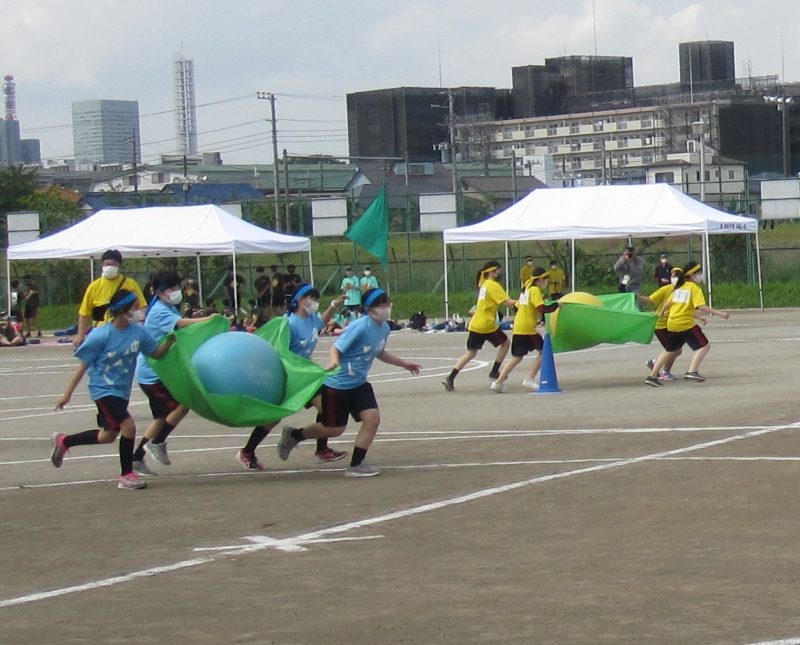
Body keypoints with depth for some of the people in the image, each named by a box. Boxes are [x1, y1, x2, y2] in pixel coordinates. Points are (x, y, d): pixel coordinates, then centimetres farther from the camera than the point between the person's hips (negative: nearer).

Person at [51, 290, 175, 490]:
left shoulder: (138, 332, -6)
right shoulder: (101, 336, -19)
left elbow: (156, 352, 6)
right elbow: (84, 366, -12)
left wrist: (169, 342, -16)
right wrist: (67, 394, -9)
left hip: (121, 390, 7)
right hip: (103, 389, -7)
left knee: (108, 435, 19)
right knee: (128, 426, -19)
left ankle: (63, 441, 41)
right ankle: (127, 476, -3)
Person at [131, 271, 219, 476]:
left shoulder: (170, 309, 15)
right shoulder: (159, 311, -18)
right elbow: (181, 323, -35)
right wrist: (207, 320, -48)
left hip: (159, 371, 10)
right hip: (152, 372, -10)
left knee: (162, 416, 14)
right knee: (183, 404, -13)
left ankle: (136, 459, 18)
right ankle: (157, 443, -1)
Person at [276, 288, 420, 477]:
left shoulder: (384, 328, -1)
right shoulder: (360, 327, -25)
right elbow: (336, 347, -22)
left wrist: (404, 364, 24)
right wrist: (334, 362, -43)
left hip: (359, 384, 7)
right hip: (337, 384, -7)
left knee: (372, 418, -9)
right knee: (334, 429, 5)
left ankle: (356, 465, 3)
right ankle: (294, 435, 29)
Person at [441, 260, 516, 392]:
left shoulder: (483, 284, 14)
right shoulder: (493, 285, -12)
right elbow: (508, 302, -19)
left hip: (475, 325, 7)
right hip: (487, 325, -7)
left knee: (471, 352, 10)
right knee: (505, 342, 15)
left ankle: (450, 378, -2)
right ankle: (494, 372, 18)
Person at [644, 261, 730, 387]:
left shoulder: (679, 287, 13)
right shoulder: (695, 288, -8)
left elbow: (667, 304, 19)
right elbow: (701, 307, -20)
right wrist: (719, 313, -20)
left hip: (672, 324, 8)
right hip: (686, 324, -8)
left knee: (669, 350, 22)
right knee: (704, 346, -4)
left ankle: (652, 376, 23)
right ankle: (692, 371, -20)